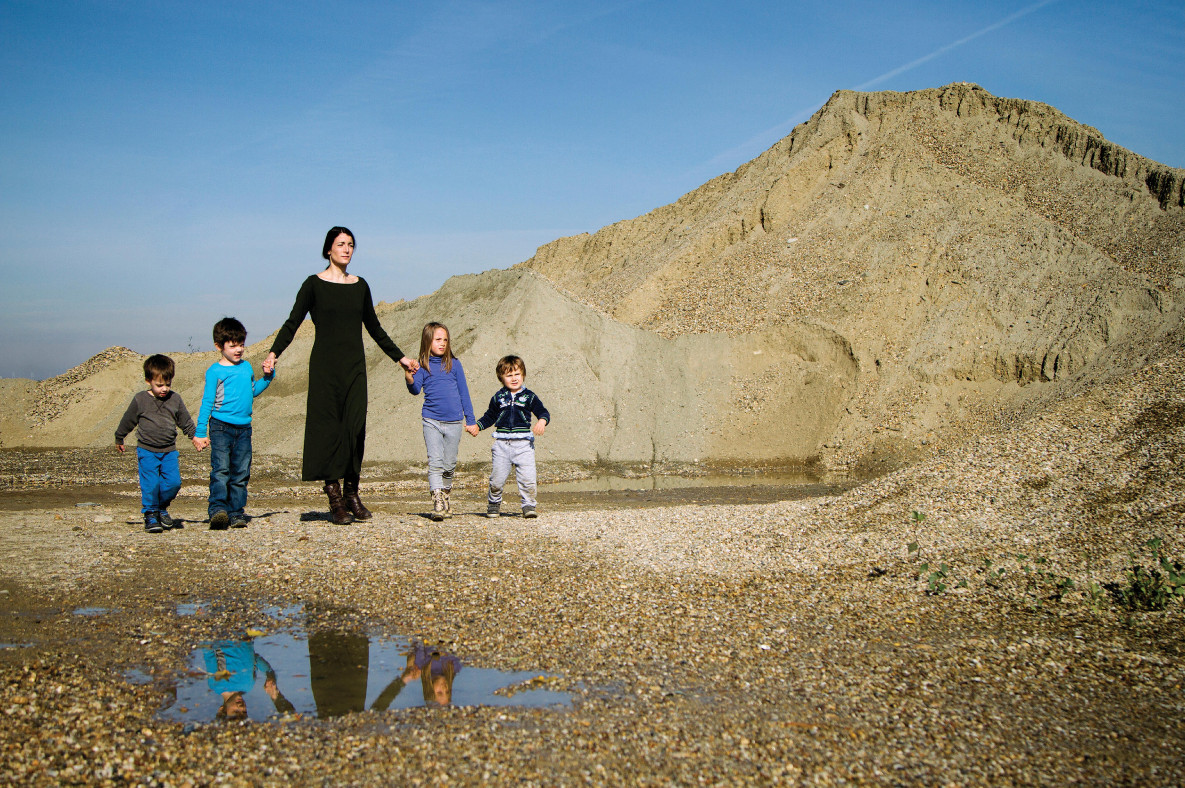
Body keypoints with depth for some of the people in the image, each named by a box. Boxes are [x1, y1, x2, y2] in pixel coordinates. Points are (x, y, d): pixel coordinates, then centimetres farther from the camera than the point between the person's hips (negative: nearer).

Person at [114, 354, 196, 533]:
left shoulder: (175, 399, 5)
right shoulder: (140, 400, -3)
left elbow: (186, 422, 15)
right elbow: (127, 421, 10)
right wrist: (119, 439, 19)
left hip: (169, 451, 3)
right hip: (147, 451, -2)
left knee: (173, 482, -5)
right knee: (150, 485, -7)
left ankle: (162, 508, 19)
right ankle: (150, 515, 8)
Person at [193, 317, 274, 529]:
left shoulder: (246, 367, 14)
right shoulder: (215, 371, -3)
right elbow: (207, 402, -4)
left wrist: (268, 376, 18)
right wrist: (200, 432, -6)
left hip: (244, 428, 5)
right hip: (221, 426, -5)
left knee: (241, 472, 5)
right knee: (220, 470, -14)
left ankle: (236, 512, 10)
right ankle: (218, 509, -18)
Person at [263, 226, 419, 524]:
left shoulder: (360, 285, 12)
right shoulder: (314, 284, 0)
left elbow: (374, 328, 20)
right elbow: (292, 323, -4)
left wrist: (400, 357, 21)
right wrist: (274, 353, -18)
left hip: (354, 365, 4)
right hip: (325, 364, -3)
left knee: (355, 427, -2)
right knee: (328, 426, -4)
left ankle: (351, 493, 6)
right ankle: (334, 497, 2)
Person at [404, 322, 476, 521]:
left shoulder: (454, 364, 4)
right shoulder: (422, 366, 2)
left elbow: (463, 393, 9)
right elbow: (416, 390, -8)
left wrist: (470, 420, 9)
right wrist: (410, 380, -30)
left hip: (454, 422, 1)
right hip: (431, 420, -1)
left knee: (449, 464, 8)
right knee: (435, 462, -10)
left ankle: (445, 496, 25)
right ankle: (437, 503, -12)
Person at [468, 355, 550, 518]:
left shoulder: (529, 396, 5)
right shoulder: (498, 397, 9)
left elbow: (543, 412, 3)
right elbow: (490, 416, 19)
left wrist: (542, 421, -18)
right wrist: (477, 426, 5)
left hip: (524, 443, -1)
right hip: (502, 443, 2)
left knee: (527, 477, -10)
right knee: (497, 477, 3)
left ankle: (528, 505, 3)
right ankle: (494, 502, 25)